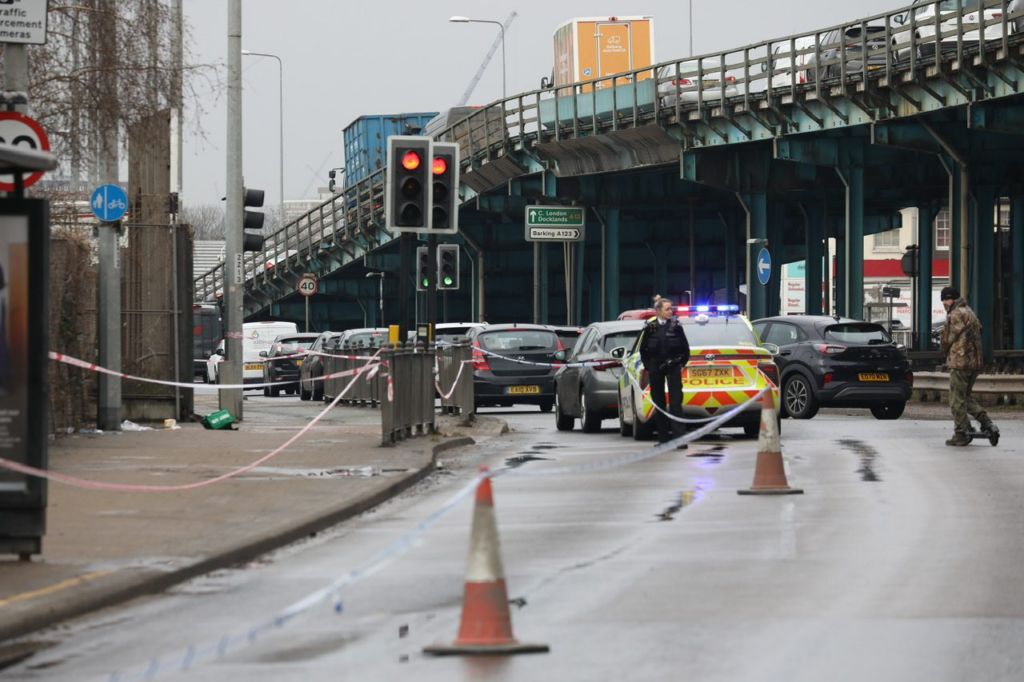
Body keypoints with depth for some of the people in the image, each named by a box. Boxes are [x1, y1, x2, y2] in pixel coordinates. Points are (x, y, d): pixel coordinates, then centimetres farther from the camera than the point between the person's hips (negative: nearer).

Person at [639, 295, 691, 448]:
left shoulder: (676, 326, -1)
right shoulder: (650, 328, 1)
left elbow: (685, 348, 5)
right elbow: (643, 349, 10)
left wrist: (681, 363, 3)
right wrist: (648, 366, 5)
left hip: (673, 367, -2)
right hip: (656, 369, 2)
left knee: (675, 402, -8)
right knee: (659, 402, 7)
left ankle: (679, 437, -13)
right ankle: (663, 438, 14)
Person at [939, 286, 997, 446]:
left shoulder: (955, 315, -12)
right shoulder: (970, 313, 18)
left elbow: (946, 339, -7)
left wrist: (946, 353, 14)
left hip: (959, 362, -9)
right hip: (976, 361, 9)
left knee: (957, 400, -2)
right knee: (966, 396, 19)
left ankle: (961, 435, 0)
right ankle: (987, 424, 6)